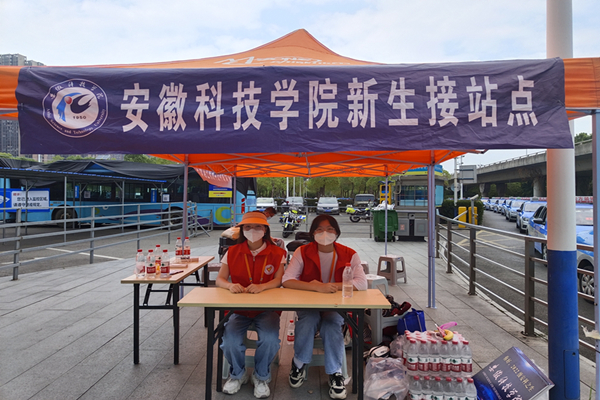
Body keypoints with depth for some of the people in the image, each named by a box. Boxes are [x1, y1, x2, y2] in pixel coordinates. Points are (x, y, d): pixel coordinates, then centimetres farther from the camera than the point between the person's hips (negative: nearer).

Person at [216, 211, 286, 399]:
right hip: (239, 307, 2)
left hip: (267, 307, -1)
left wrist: (261, 286, -30)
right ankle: (237, 374, 10)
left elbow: (279, 280, -10)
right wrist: (230, 285, -24)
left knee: (270, 338, -28)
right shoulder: (232, 252, 3)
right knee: (230, 337, -25)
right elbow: (219, 279, 0)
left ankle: (261, 376, 7)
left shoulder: (276, 253, -2)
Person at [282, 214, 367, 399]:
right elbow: (287, 280, -17)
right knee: (308, 320, -30)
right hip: (308, 306, 0)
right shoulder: (303, 252, -6)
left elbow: (362, 283, -16)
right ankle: (299, 364, -3)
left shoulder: (349, 254, -5)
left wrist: (330, 286, -25)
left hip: (336, 307, 0)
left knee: (331, 324, -30)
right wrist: (317, 287, -30)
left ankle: (335, 373, -7)